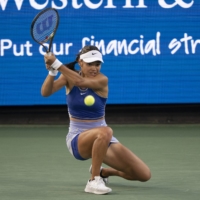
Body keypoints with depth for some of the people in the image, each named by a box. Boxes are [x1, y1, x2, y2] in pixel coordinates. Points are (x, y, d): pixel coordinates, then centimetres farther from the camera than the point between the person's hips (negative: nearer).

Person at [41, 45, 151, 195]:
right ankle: (94, 181, -25)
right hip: (77, 139, -2)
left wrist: (57, 64, -35)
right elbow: (45, 93, -18)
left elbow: (80, 81, -31)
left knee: (144, 175, -6)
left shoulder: (102, 80, -11)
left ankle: (102, 172, 21)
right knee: (105, 132, -40)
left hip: (101, 139, 2)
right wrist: (52, 71, -34)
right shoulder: (69, 77, -4)